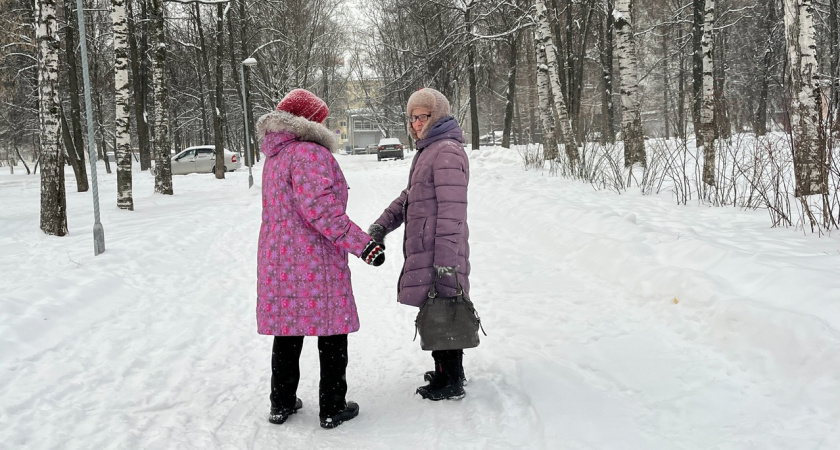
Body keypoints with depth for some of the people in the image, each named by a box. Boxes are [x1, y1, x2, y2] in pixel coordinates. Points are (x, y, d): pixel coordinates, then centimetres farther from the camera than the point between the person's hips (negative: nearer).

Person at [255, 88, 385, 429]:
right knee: (332, 332, 4)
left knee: (287, 332, 16)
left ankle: (281, 404, 24)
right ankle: (332, 408, 11)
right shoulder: (310, 153, -15)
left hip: (278, 257, 8)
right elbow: (318, 206, -25)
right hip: (315, 261, -8)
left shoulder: (275, 157, 14)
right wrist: (360, 243, -26)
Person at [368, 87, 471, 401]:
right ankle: (447, 371, 30)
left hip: (437, 253, -10)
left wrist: (445, 260, -23)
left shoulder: (447, 151, -14)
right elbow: (409, 196, 26)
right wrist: (382, 225, 15)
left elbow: (452, 210, -21)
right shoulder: (428, 150, 19)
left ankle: (452, 383, 10)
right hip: (422, 250, 10)